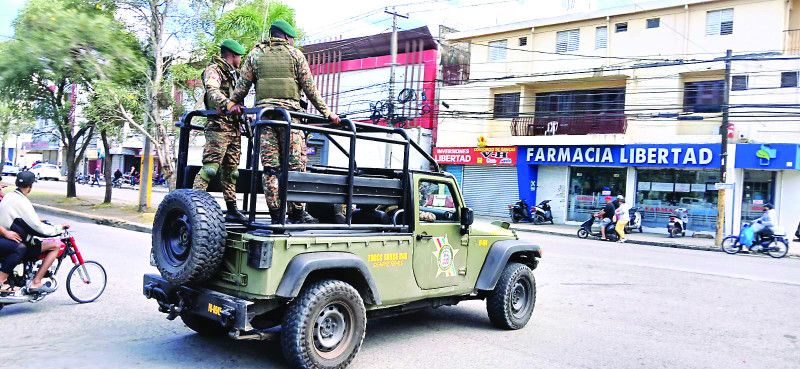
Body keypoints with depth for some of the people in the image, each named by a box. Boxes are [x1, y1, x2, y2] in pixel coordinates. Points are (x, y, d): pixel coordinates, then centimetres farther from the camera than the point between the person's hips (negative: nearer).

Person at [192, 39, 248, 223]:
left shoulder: (233, 74, 27)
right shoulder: (213, 69, -1)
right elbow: (212, 91, -21)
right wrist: (227, 104, -38)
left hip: (234, 127, 9)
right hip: (219, 125, -9)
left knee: (231, 170, 8)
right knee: (210, 166, -18)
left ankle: (231, 209, 10)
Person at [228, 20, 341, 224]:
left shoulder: (255, 54, 15)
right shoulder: (295, 54, 9)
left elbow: (243, 84, 10)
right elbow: (310, 89, 5)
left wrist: (233, 103, 23)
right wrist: (326, 112, 8)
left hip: (263, 112, 3)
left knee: (270, 166, 2)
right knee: (296, 165, -1)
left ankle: (275, 213, 2)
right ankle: (296, 213, -2)